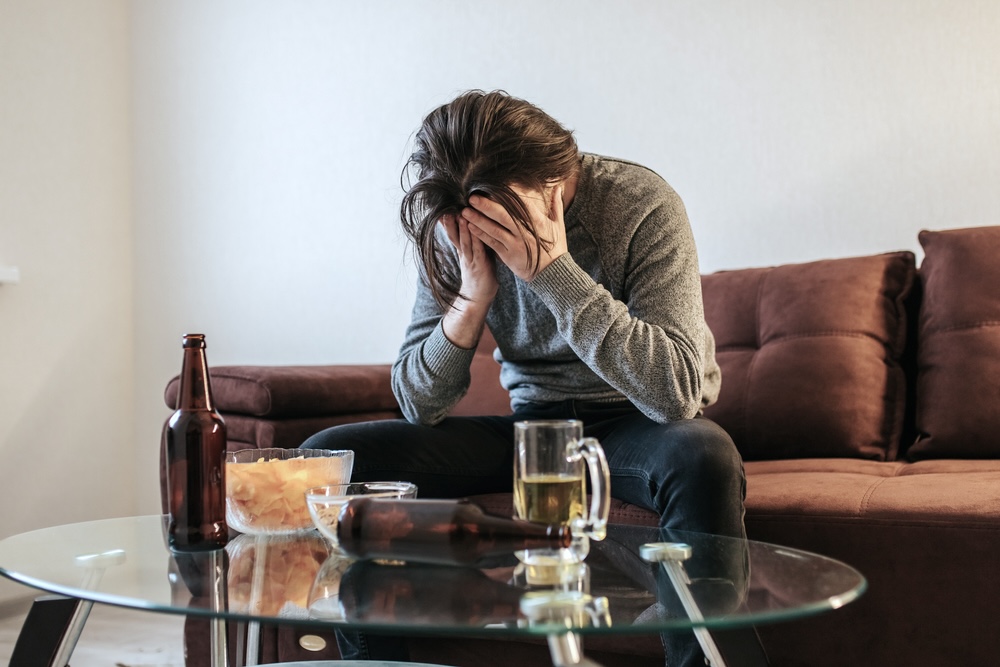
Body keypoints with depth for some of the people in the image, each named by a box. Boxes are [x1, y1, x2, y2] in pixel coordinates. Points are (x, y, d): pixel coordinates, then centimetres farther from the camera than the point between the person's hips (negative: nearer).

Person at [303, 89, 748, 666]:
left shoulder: (641, 205, -18)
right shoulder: (457, 232, -6)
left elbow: (676, 393, -29)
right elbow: (419, 406, -7)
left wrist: (553, 270, -33)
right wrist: (473, 298, -24)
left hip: (631, 425, -3)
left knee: (701, 456, -40)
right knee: (331, 455, -11)